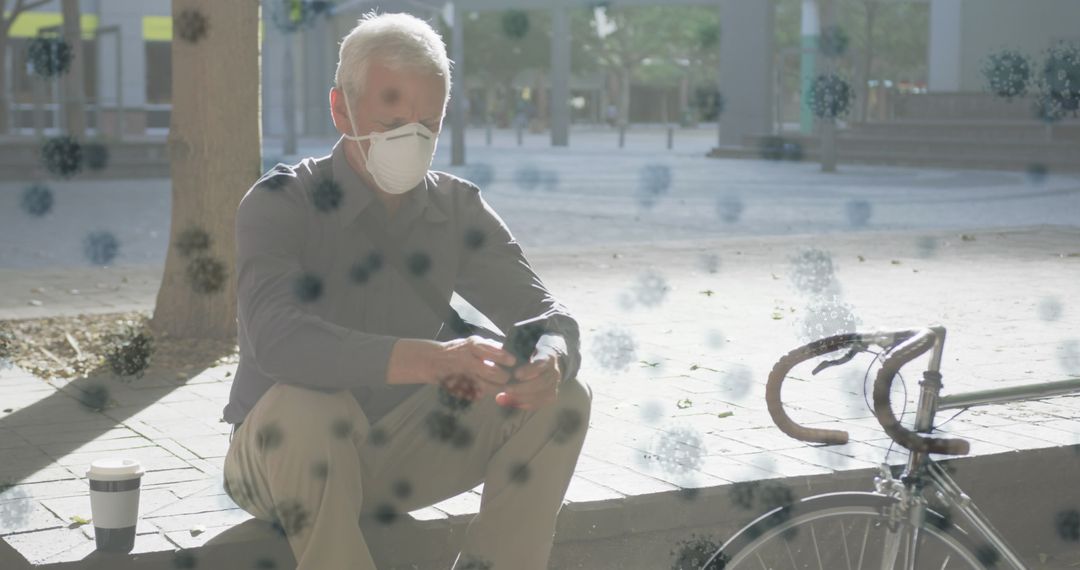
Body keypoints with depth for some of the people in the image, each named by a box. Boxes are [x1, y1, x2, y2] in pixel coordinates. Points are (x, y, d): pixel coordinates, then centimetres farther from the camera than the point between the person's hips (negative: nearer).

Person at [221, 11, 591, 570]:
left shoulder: (458, 208, -2)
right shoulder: (279, 203, -17)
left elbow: (549, 314, -6)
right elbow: (275, 339, -35)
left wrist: (549, 362, -32)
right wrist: (430, 359, -49)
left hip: (396, 454, 5)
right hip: (278, 455, -4)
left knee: (561, 400, -13)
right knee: (308, 406, -38)